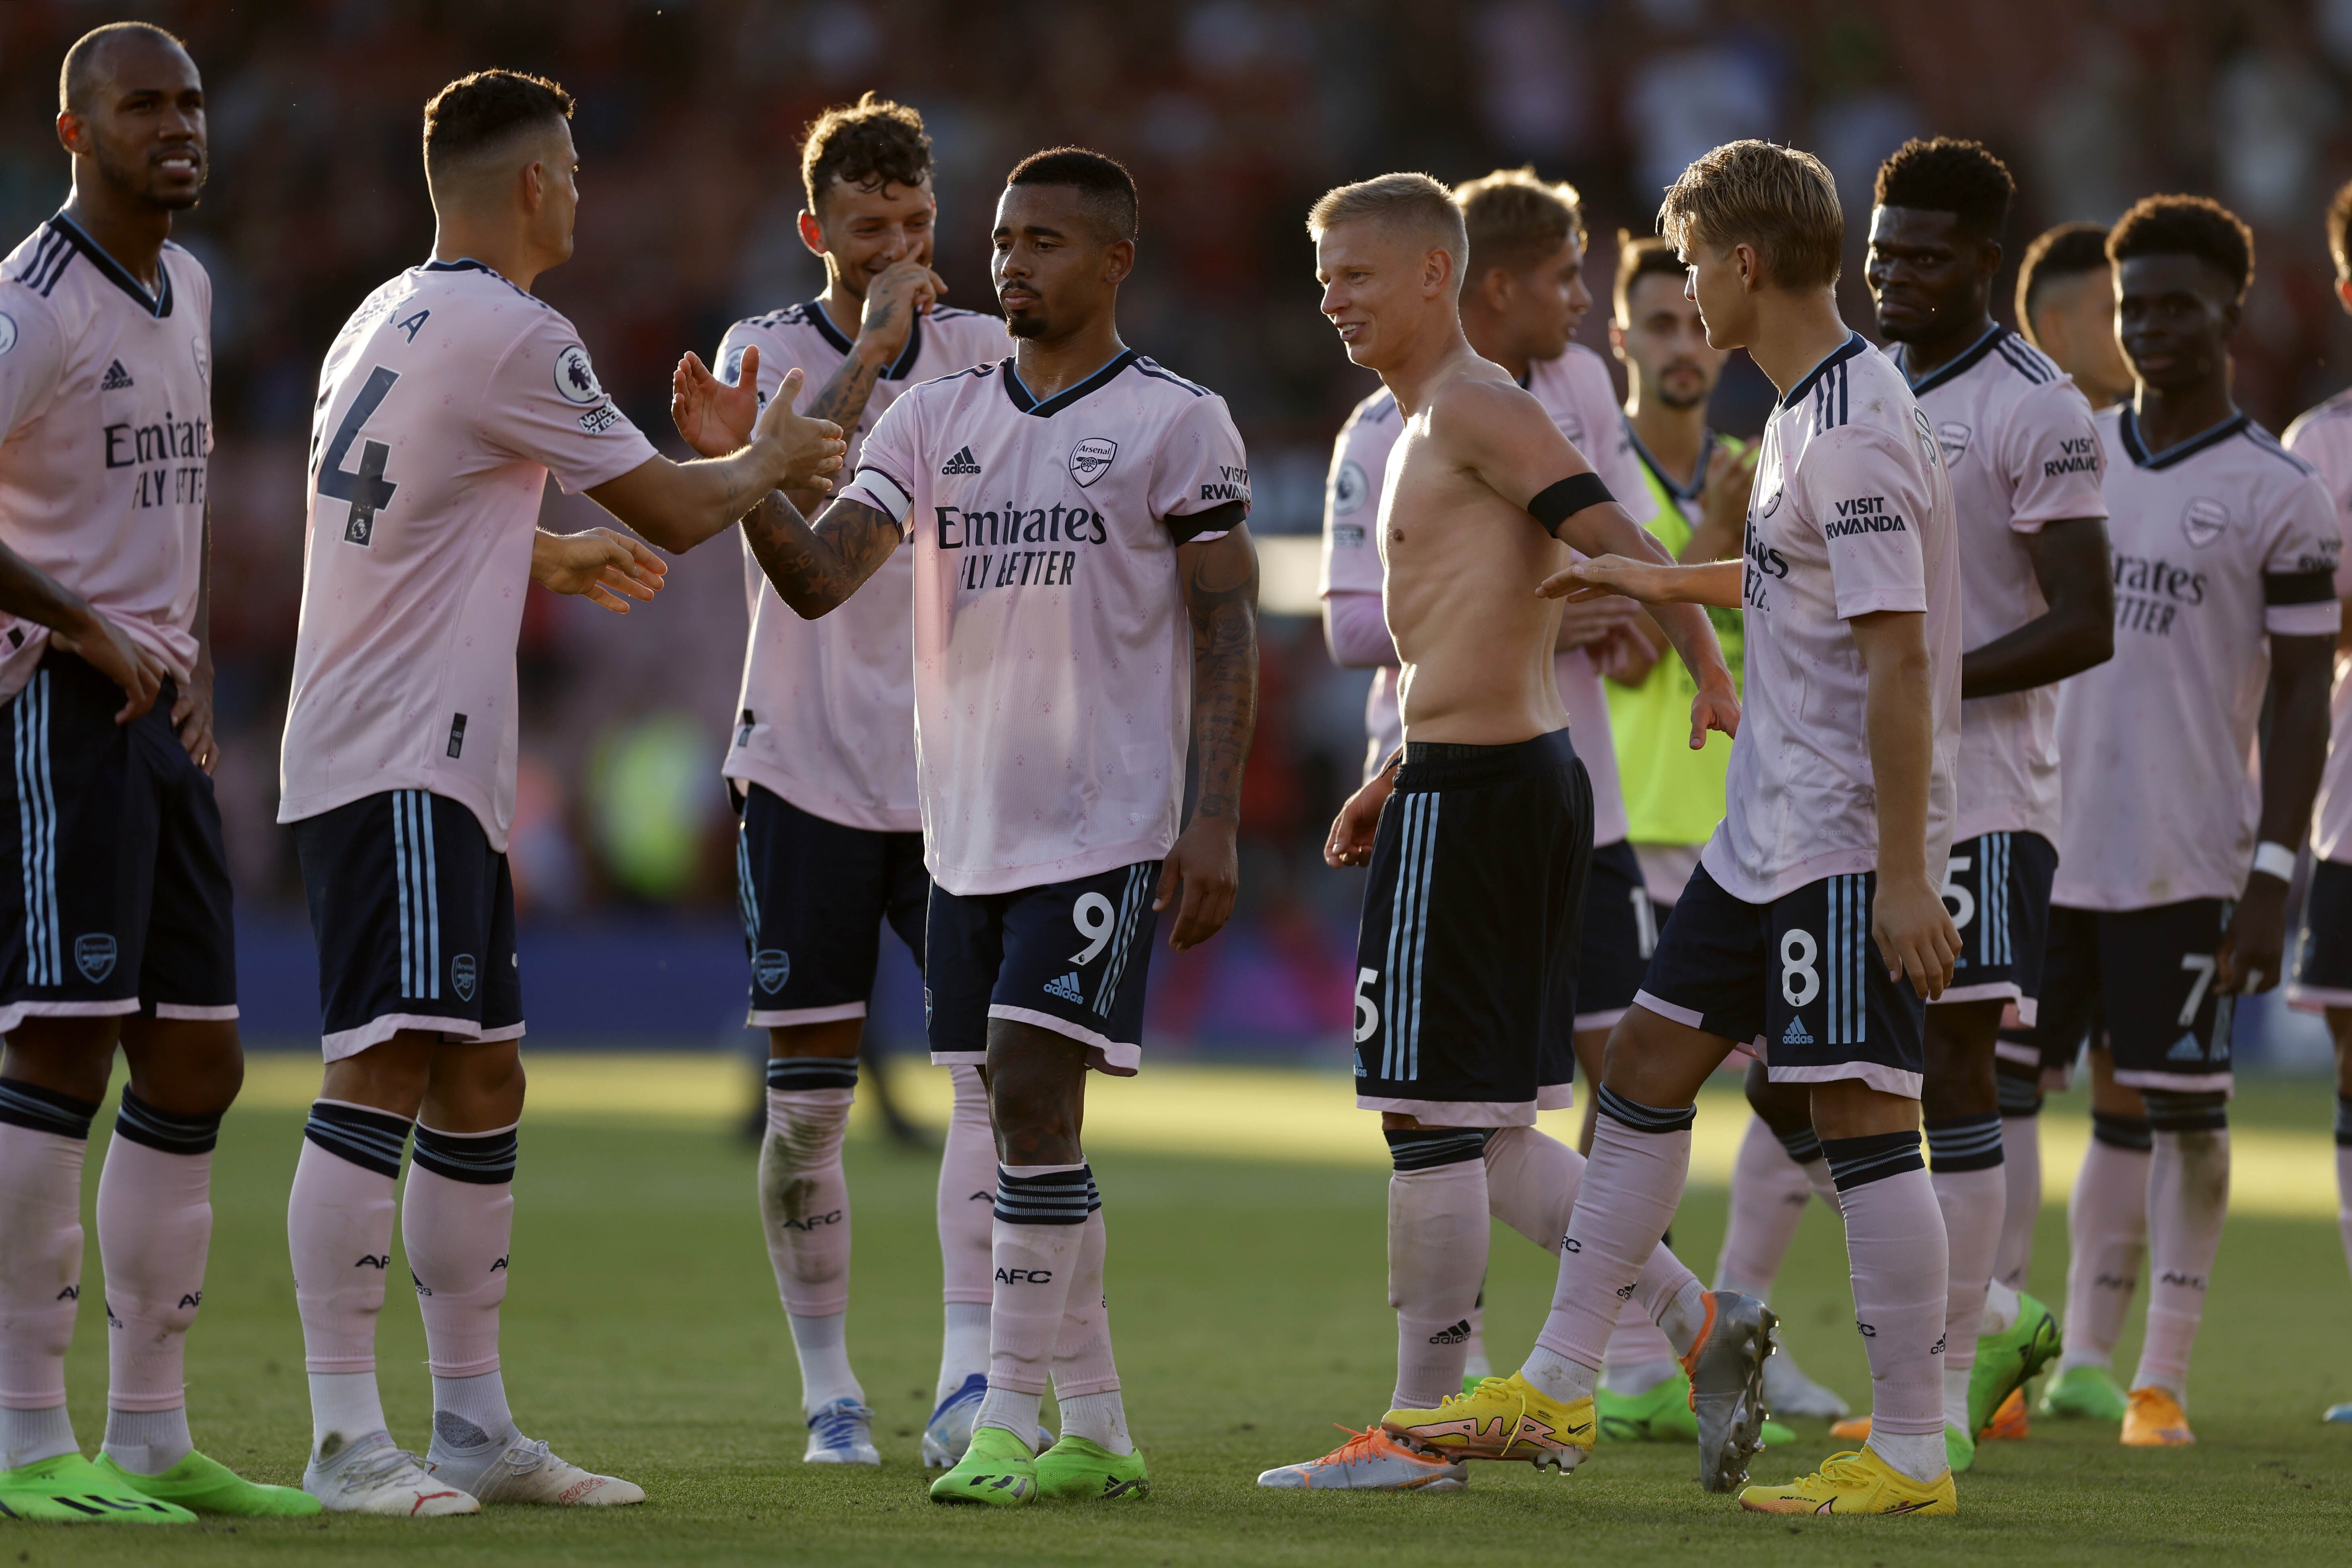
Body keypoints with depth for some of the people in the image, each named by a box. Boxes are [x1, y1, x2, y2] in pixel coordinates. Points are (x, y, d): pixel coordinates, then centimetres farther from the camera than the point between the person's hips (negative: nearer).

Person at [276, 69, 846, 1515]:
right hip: (401, 768, -10)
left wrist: (554, 559, 46)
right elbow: (675, 509, -4)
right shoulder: (508, 335, -12)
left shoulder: (385, 322, 16)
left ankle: (475, 1426, 17)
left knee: (481, 1084, 12)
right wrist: (768, 463, 16)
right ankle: (347, 1441, -17)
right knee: (388, 1072, -13)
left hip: (435, 771, 10)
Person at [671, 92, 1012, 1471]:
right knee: (808, 1097, 2)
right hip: (807, 769, -2)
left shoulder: (984, 353, 7)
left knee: (995, 1064, -11)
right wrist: (872, 343, -24)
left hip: (953, 771, 2)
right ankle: (828, 1385, 13)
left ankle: (970, 1376, -12)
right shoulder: (769, 351, 0)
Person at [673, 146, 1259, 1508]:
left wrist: (1214, 823, -11)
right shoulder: (938, 417, 10)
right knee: (1023, 1118, 8)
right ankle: (1096, 1433, 15)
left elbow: (1228, 631, -4)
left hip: (1103, 828, -6)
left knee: (1033, 1092, -14)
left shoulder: (1177, 421, -3)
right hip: (969, 830, 6)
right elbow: (821, 575, 1)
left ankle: (1012, 1417, -10)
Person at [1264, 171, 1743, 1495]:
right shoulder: (1429, 424, 20)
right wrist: (1399, 778, 23)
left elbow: (1618, 541, -21)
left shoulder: (1476, 408, -11)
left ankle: (1426, 1423, 1)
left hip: (1473, 792, -10)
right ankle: (1691, 1319, 13)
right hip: (1519, 779, 10)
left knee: (1430, 1112, -4)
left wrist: (1712, 677, -32)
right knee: (1484, 1127, 13)